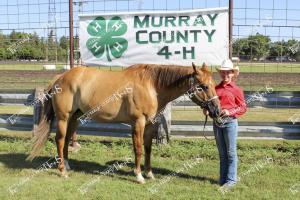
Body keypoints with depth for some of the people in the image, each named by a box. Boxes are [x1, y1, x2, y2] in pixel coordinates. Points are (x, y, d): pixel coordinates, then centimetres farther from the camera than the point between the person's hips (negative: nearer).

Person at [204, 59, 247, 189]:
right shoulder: (216, 88, 9)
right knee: (222, 153, 13)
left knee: (231, 153, 2)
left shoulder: (236, 90, -3)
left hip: (230, 122, -5)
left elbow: (243, 108, -3)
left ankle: (231, 179, 10)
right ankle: (223, 179, 21)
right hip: (217, 122, 5)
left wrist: (230, 112, -18)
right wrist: (207, 109, -2)